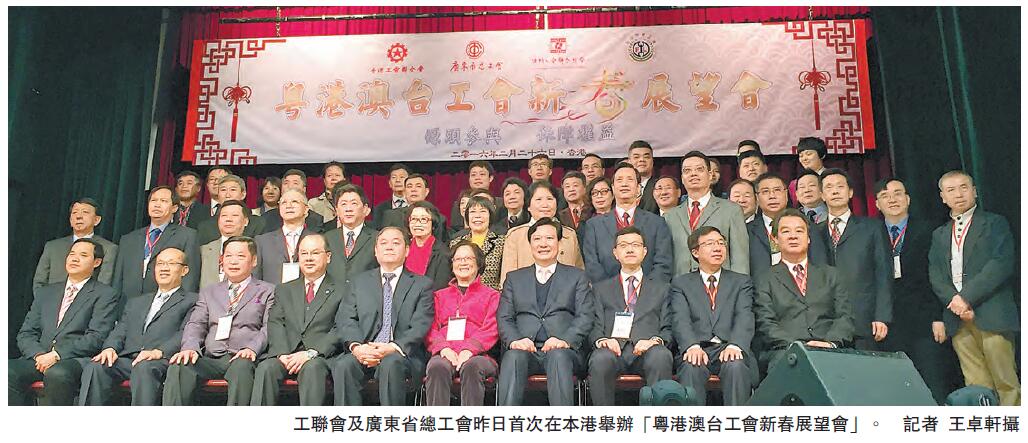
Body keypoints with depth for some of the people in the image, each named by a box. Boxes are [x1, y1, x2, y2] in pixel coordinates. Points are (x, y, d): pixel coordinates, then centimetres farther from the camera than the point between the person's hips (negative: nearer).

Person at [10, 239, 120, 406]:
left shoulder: (105, 294, 6)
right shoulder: (44, 293, 24)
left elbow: (96, 337, -5)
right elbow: (26, 334, 16)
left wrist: (57, 355, -15)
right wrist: (39, 354, -5)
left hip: (76, 360, -4)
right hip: (38, 359, 5)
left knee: (56, 373, -36)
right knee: (7, 371, -26)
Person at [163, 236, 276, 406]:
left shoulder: (267, 291, 15)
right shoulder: (209, 292, 27)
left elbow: (269, 327, 2)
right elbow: (196, 324, 14)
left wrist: (252, 348, -18)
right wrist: (190, 347, -9)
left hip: (243, 358, -3)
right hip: (211, 358, 4)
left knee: (241, 367, -38)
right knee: (178, 368, -27)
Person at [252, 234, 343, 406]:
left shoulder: (340, 291, 10)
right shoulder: (284, 290, 23)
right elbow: (275, 323, 9)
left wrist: (311, 353, -16)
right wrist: (283, 353, -10)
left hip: (320, 355, -3)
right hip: (286, 354, 3)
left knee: (312, 367, -34)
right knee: (265, 368, -27)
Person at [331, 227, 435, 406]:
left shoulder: (422, 284, 12)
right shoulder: (360, 281, 21)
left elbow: (420, 326, -1)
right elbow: (347, 319, 7)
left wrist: (393, 348, -18)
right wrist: (356, 346, -14)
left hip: (403, 354, -2)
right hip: (363, 353, 2)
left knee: (391, 364, -34)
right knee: (344, 364, -28)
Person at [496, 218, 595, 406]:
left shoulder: (576, 276, 19)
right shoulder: (514, 278, 23)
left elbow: (585, 317, 6)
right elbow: (504, 318, 12)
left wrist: (565, 340, -13)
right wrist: (514, 340, -10)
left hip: (561, 350, -1)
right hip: (525, 349, 1)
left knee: (558, 356, -35)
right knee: (513, 357, -32)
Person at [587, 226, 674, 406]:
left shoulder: (661, 288, 26)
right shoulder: (601, 288, 26)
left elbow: (667, 328, 16)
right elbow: (595, 327, 14)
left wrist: (656, 340, -8)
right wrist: (601, 340, -10)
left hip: (646, 349, 0)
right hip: (613, 348, 0)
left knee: (661, 356, -36)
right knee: (600, 359, -36)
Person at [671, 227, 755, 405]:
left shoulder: (742, 282, 20)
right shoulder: (681, 283, 17)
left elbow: (744, 317, 3)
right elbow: (681, 320, 1)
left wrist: (734, 345, -19)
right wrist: (693, 346, -21)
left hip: (729, 350, 1)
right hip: (697, 350, 0)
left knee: (735, 366, -32)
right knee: (691, 367, -33)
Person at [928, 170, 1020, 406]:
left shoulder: (995, 224, 7)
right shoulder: (939, 234, 19)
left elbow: (1002, 265, -7)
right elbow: (935, 275, 10)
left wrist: (967, 297, -13)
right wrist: (955, 301, -8)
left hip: (992, 316, -3)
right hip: (958, 319, 3)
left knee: (1006, 383, -3)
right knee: (976, 386, 2)